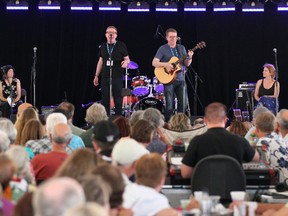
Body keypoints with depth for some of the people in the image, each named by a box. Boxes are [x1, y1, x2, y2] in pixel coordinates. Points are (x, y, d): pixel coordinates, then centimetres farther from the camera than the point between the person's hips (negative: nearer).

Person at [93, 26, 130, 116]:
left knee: (118, 100, -1)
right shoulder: (103, 46, 11)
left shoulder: (121, 45, 0)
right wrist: (96, 76, 15)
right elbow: (100, 61, 16)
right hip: (105, 77, 3)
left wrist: (126, 62, -23)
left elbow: (127, 59, 1)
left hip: (117, 77, -3)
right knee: (105, 100, 3)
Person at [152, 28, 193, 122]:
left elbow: (186, 64, 12)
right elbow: (154, 63, -8)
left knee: (183, 104, 1)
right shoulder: (163, 49, -1)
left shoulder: (181, 48, 12)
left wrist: (189, 58, -9)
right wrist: (165, 64, -23)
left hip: (180, 79, 4)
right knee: (169, 106, -6)